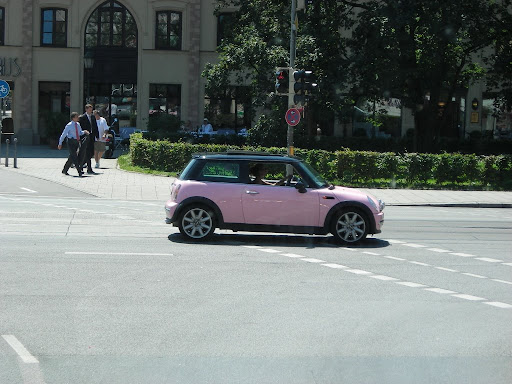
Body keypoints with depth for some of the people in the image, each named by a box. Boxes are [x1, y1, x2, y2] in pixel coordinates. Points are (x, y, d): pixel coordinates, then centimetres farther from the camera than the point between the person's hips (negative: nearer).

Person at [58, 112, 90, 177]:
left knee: (71, 157, 12)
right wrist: (60, 144, -2)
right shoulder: (69, 125, -10)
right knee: (74, 156, -13)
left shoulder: (78, 124, 8)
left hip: (77, 142, 7)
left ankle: (65, 170, 26)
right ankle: (79, 171, -19)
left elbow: (80, 133, 19)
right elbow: (63, 134, -5)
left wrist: (84, 132, -4)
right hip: (71, 141, -7)